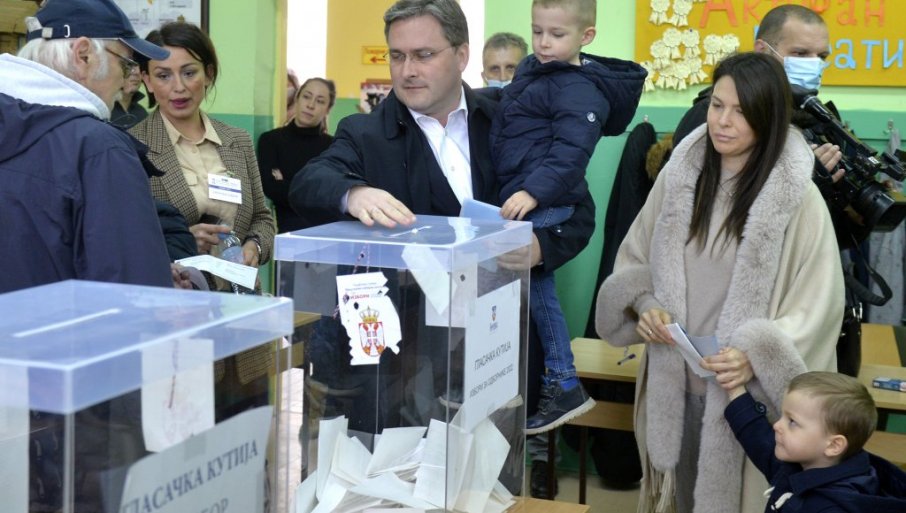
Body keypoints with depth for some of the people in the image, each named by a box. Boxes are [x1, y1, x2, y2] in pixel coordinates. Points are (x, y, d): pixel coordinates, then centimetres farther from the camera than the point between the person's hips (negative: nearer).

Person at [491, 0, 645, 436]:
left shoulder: (578, 89, -16)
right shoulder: (534, 69, 14)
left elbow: (571, 151, -25)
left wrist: (534, 192, -32)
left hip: (544, 204, -9)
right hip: (519, 198, 9)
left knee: (535, 287, -10)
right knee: (533, 287, 11)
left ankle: (564, 386, 1)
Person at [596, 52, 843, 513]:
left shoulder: (798, 198, -9)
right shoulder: (679, 176, 3)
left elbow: (819, 302, -9)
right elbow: (633, 259, 13)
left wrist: (756, 355, -22)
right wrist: (645, 305, -7)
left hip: (749, 391, -3)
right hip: (674, 380, 4)